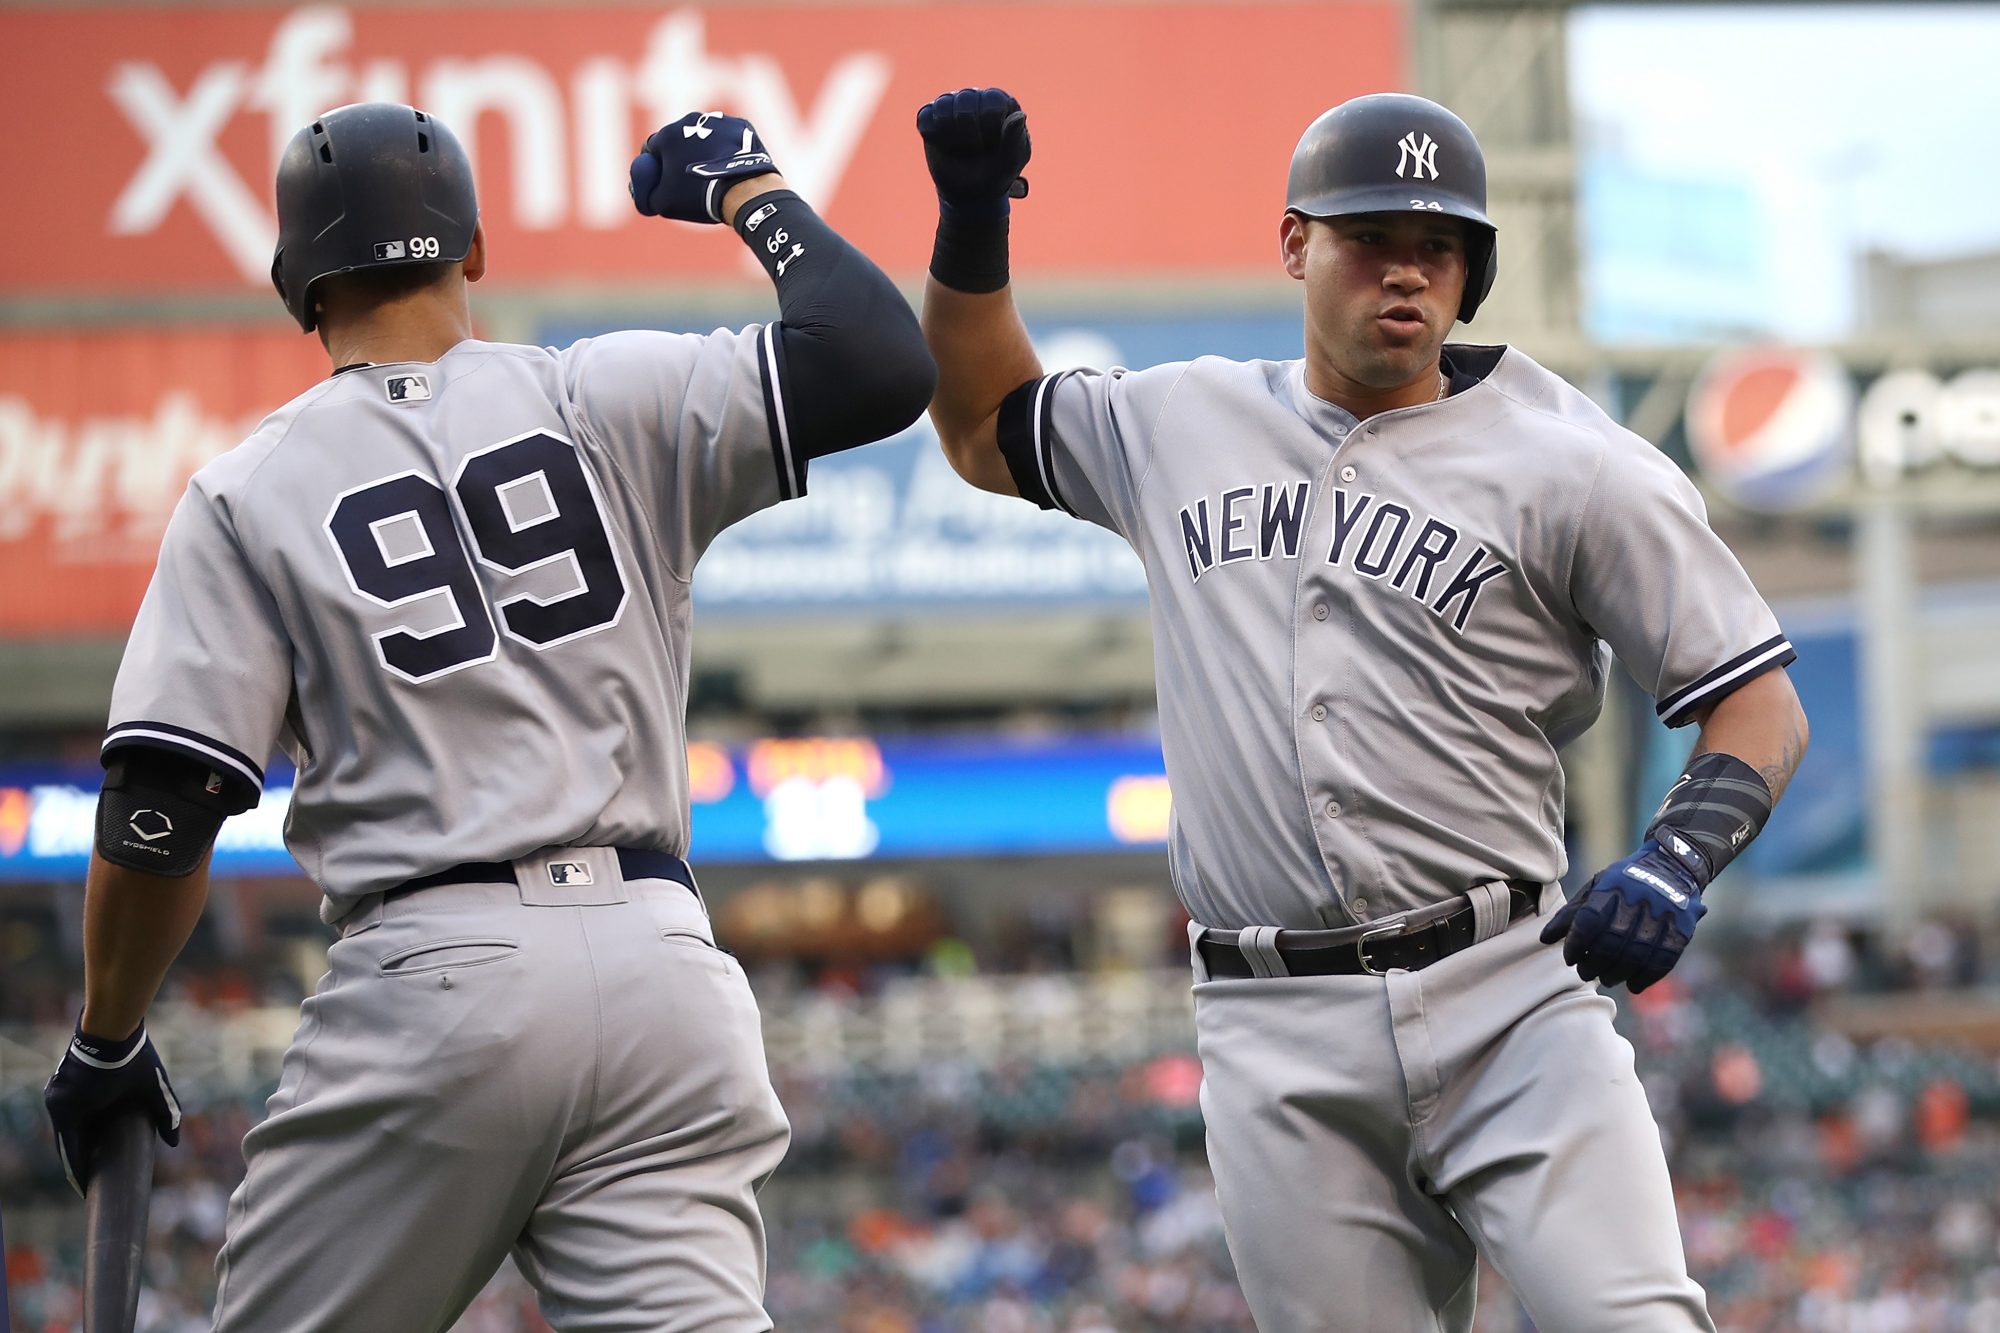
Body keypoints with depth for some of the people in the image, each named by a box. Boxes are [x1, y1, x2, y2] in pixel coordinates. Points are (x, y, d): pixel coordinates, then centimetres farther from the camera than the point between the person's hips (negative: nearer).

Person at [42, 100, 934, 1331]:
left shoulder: (246, 494, 6)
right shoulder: (610, 401, 8)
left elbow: (157, 820, 0)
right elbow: (880, 363, -1)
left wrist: (106, 1044, 14)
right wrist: (750, 186, 15)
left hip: (434, 968, -2)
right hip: (662, 970, 2)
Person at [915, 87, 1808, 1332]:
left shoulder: (1574, 466, 1)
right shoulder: (1181, 425, 14)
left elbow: (1761, 700, 0)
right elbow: (984, 430, 31)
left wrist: (1676, 862, -19)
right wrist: (973, 223, 15)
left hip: (1508, 999, -3)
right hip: (1278, 1042, 3)